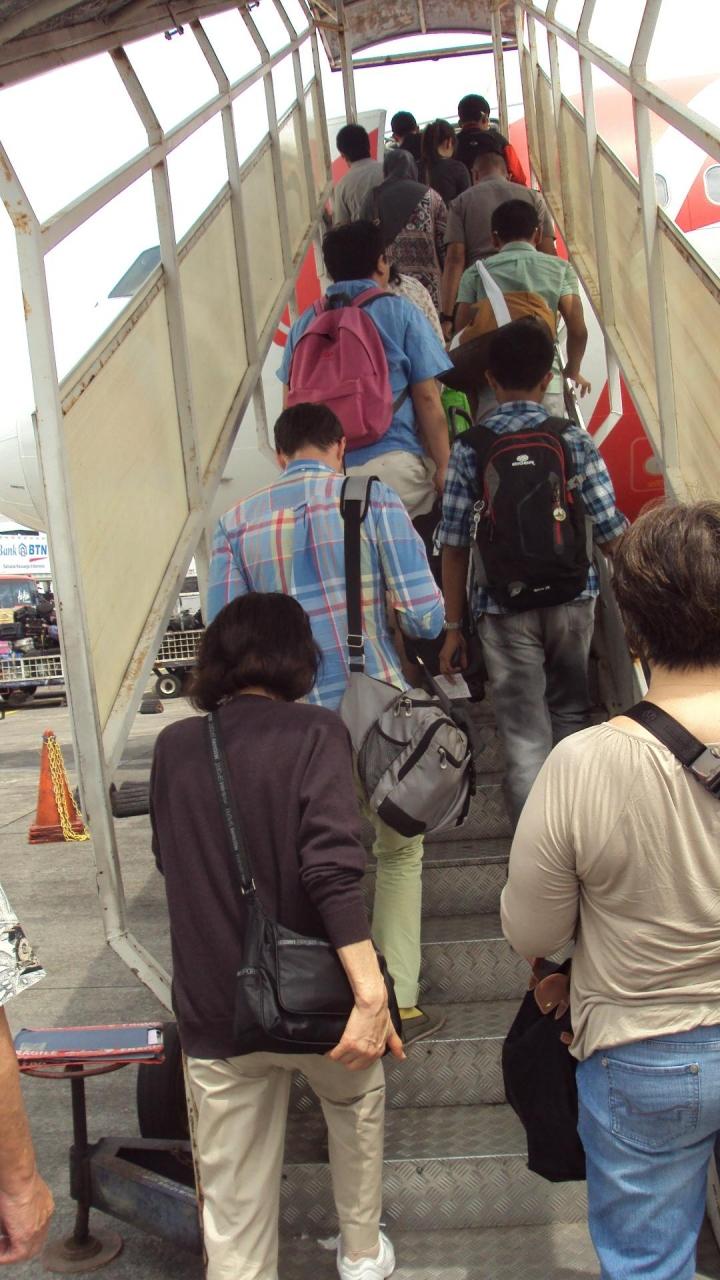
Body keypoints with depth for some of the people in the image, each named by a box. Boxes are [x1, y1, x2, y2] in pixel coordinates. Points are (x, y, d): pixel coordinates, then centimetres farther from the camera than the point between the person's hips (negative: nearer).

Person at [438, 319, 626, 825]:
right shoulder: (575, 440, -1)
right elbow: (611, 535, -3)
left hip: (504, 608, -1)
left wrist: (454, 627, 4)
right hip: (572, 598, 2)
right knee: (571, 715, 22)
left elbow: (454, 547, -3)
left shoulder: (469, 448, -2)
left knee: (525, 735, 4)